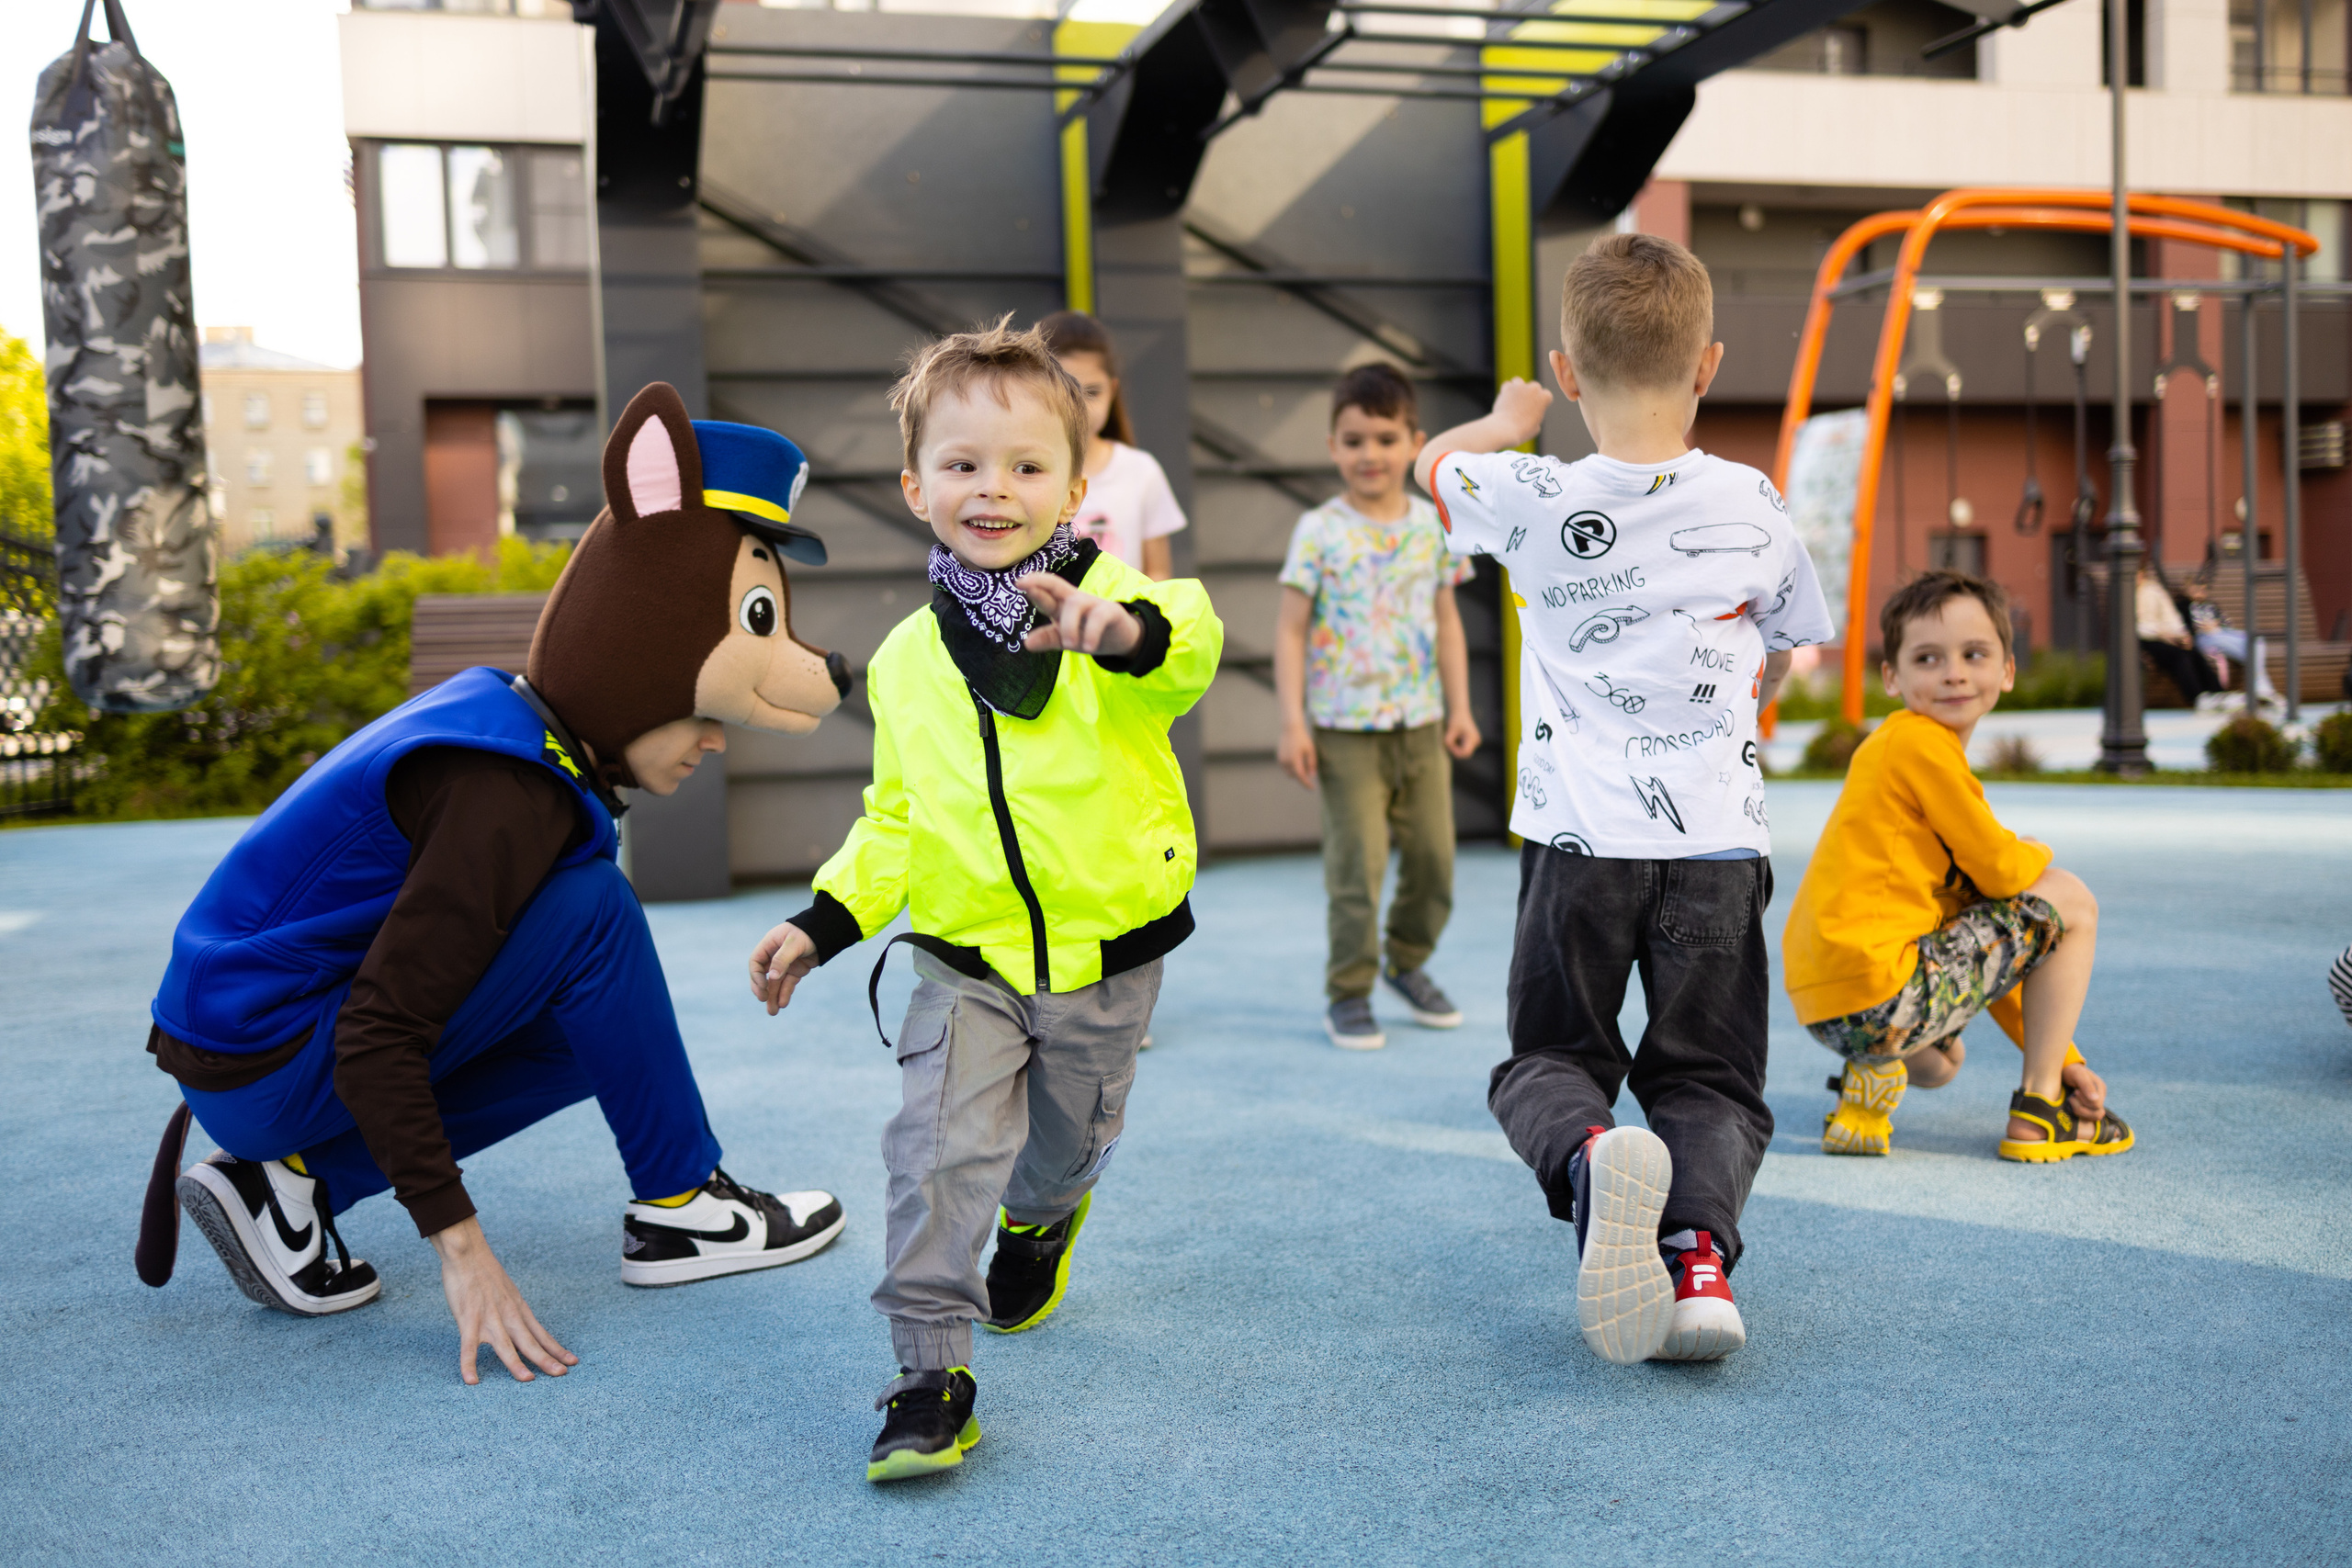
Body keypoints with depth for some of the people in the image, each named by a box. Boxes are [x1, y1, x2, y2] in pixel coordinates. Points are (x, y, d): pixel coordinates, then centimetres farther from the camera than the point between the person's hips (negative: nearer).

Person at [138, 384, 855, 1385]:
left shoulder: (500, 712, 4)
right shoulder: (504, 794, -24)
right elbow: (376, 1037, -27)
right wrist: (460, 1245, -25)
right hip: (263, 1067, -9)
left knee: (599, 1029, 14)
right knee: (594, 915, -18)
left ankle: (290, 1180, 6)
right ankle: (679, 1211, -4)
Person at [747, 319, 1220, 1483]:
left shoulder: (1110, 605, -11)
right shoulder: (906, 659, 2)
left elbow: (1187, 653, -35)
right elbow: (896, 819, 12)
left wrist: (1130, 629, -57)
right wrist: (823, 923, 5)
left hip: (1107, 953, -1)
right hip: (966, 959, 1)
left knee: (1071, 1140, 19)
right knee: (940, 1147, -12)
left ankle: (1039, 1221, 54)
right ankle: (930, 1369, 1)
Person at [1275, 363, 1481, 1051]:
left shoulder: (1433, 525, 6)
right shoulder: (1319, 531, -6)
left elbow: (1447, 622, 12)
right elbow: (1290, 628, -6)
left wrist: (1459, 707, 7)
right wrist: (1293, 722, -11)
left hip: (1422, 724, 4)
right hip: (1346, 729, -4)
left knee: (1433, 854, 10)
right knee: (1357, 865, -3)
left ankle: (1408, 962, 33)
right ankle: (1348, 994, 11)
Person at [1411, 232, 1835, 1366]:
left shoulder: (1531, 499, -6)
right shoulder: (1751, 506, 0)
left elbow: (1433, 466, 17)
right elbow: (1788, 652, 16)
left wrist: (1505, 421, 37)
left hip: (1579, 842, -1)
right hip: (1718, 843, 1)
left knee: (1547, 1059, 13)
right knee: (1709, 1079, 11)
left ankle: (1589, 1153, -22)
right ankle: (1700, 1246, -17)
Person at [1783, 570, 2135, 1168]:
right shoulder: (1919, 743, -8)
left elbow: (1992, 947, 22)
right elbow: (2002, 871, -7)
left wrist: (2065, 1055, 20)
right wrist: (2037, 852, 18)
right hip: (1880, 998, -10)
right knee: (2069, 899, 4)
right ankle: (2038, 1112, 5)